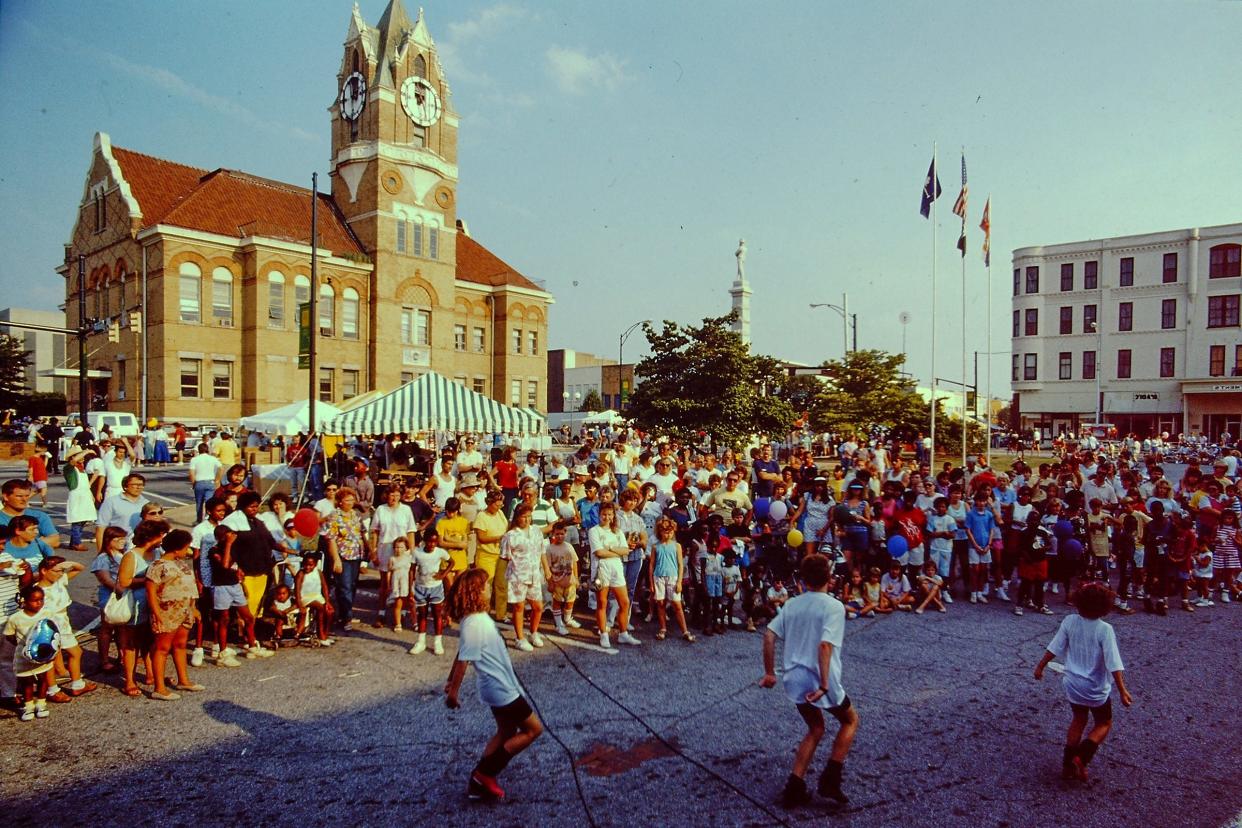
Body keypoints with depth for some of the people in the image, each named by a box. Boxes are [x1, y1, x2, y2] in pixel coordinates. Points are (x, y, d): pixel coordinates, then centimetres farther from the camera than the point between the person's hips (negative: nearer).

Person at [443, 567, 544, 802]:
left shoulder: (477, 619, 3)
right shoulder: (475, 624, -27)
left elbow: (461, 655, 12)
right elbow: (463, 660, -24)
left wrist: (451, 681, 20)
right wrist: (453, 692, -17)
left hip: (500, 687, 9)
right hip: (502, 689, -9)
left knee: (507, 732, 20)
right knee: (534, 729, 2)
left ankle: (480, 782, 24)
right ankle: (484, 773, 6)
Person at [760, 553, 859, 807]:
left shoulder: (791, 604, 5)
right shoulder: (834, 606, -12)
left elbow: (769, 635, 1)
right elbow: (825, 645, -24)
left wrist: (769, 673, 9)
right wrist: (824, 684, -21)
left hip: (795, 680, 6)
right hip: (820, 682, -5)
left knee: (815, 730, 24)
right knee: (850, 720, 22)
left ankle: (794, 789, 18)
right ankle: (830, 779, 16)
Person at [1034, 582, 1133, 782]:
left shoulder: (1069, 622, -11)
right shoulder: (1105, 630, -21)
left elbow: (1054, 648, -4)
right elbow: (1114, 664, -22)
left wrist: (1040, 666, 9)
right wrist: (1122, 690, -16)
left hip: (1073, 684, 4)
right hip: (1097, 689, -4)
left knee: (1079, 720, 24)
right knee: (1104, 724, 20)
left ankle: (1068, 764, 26)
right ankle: (1081, 758, 1)